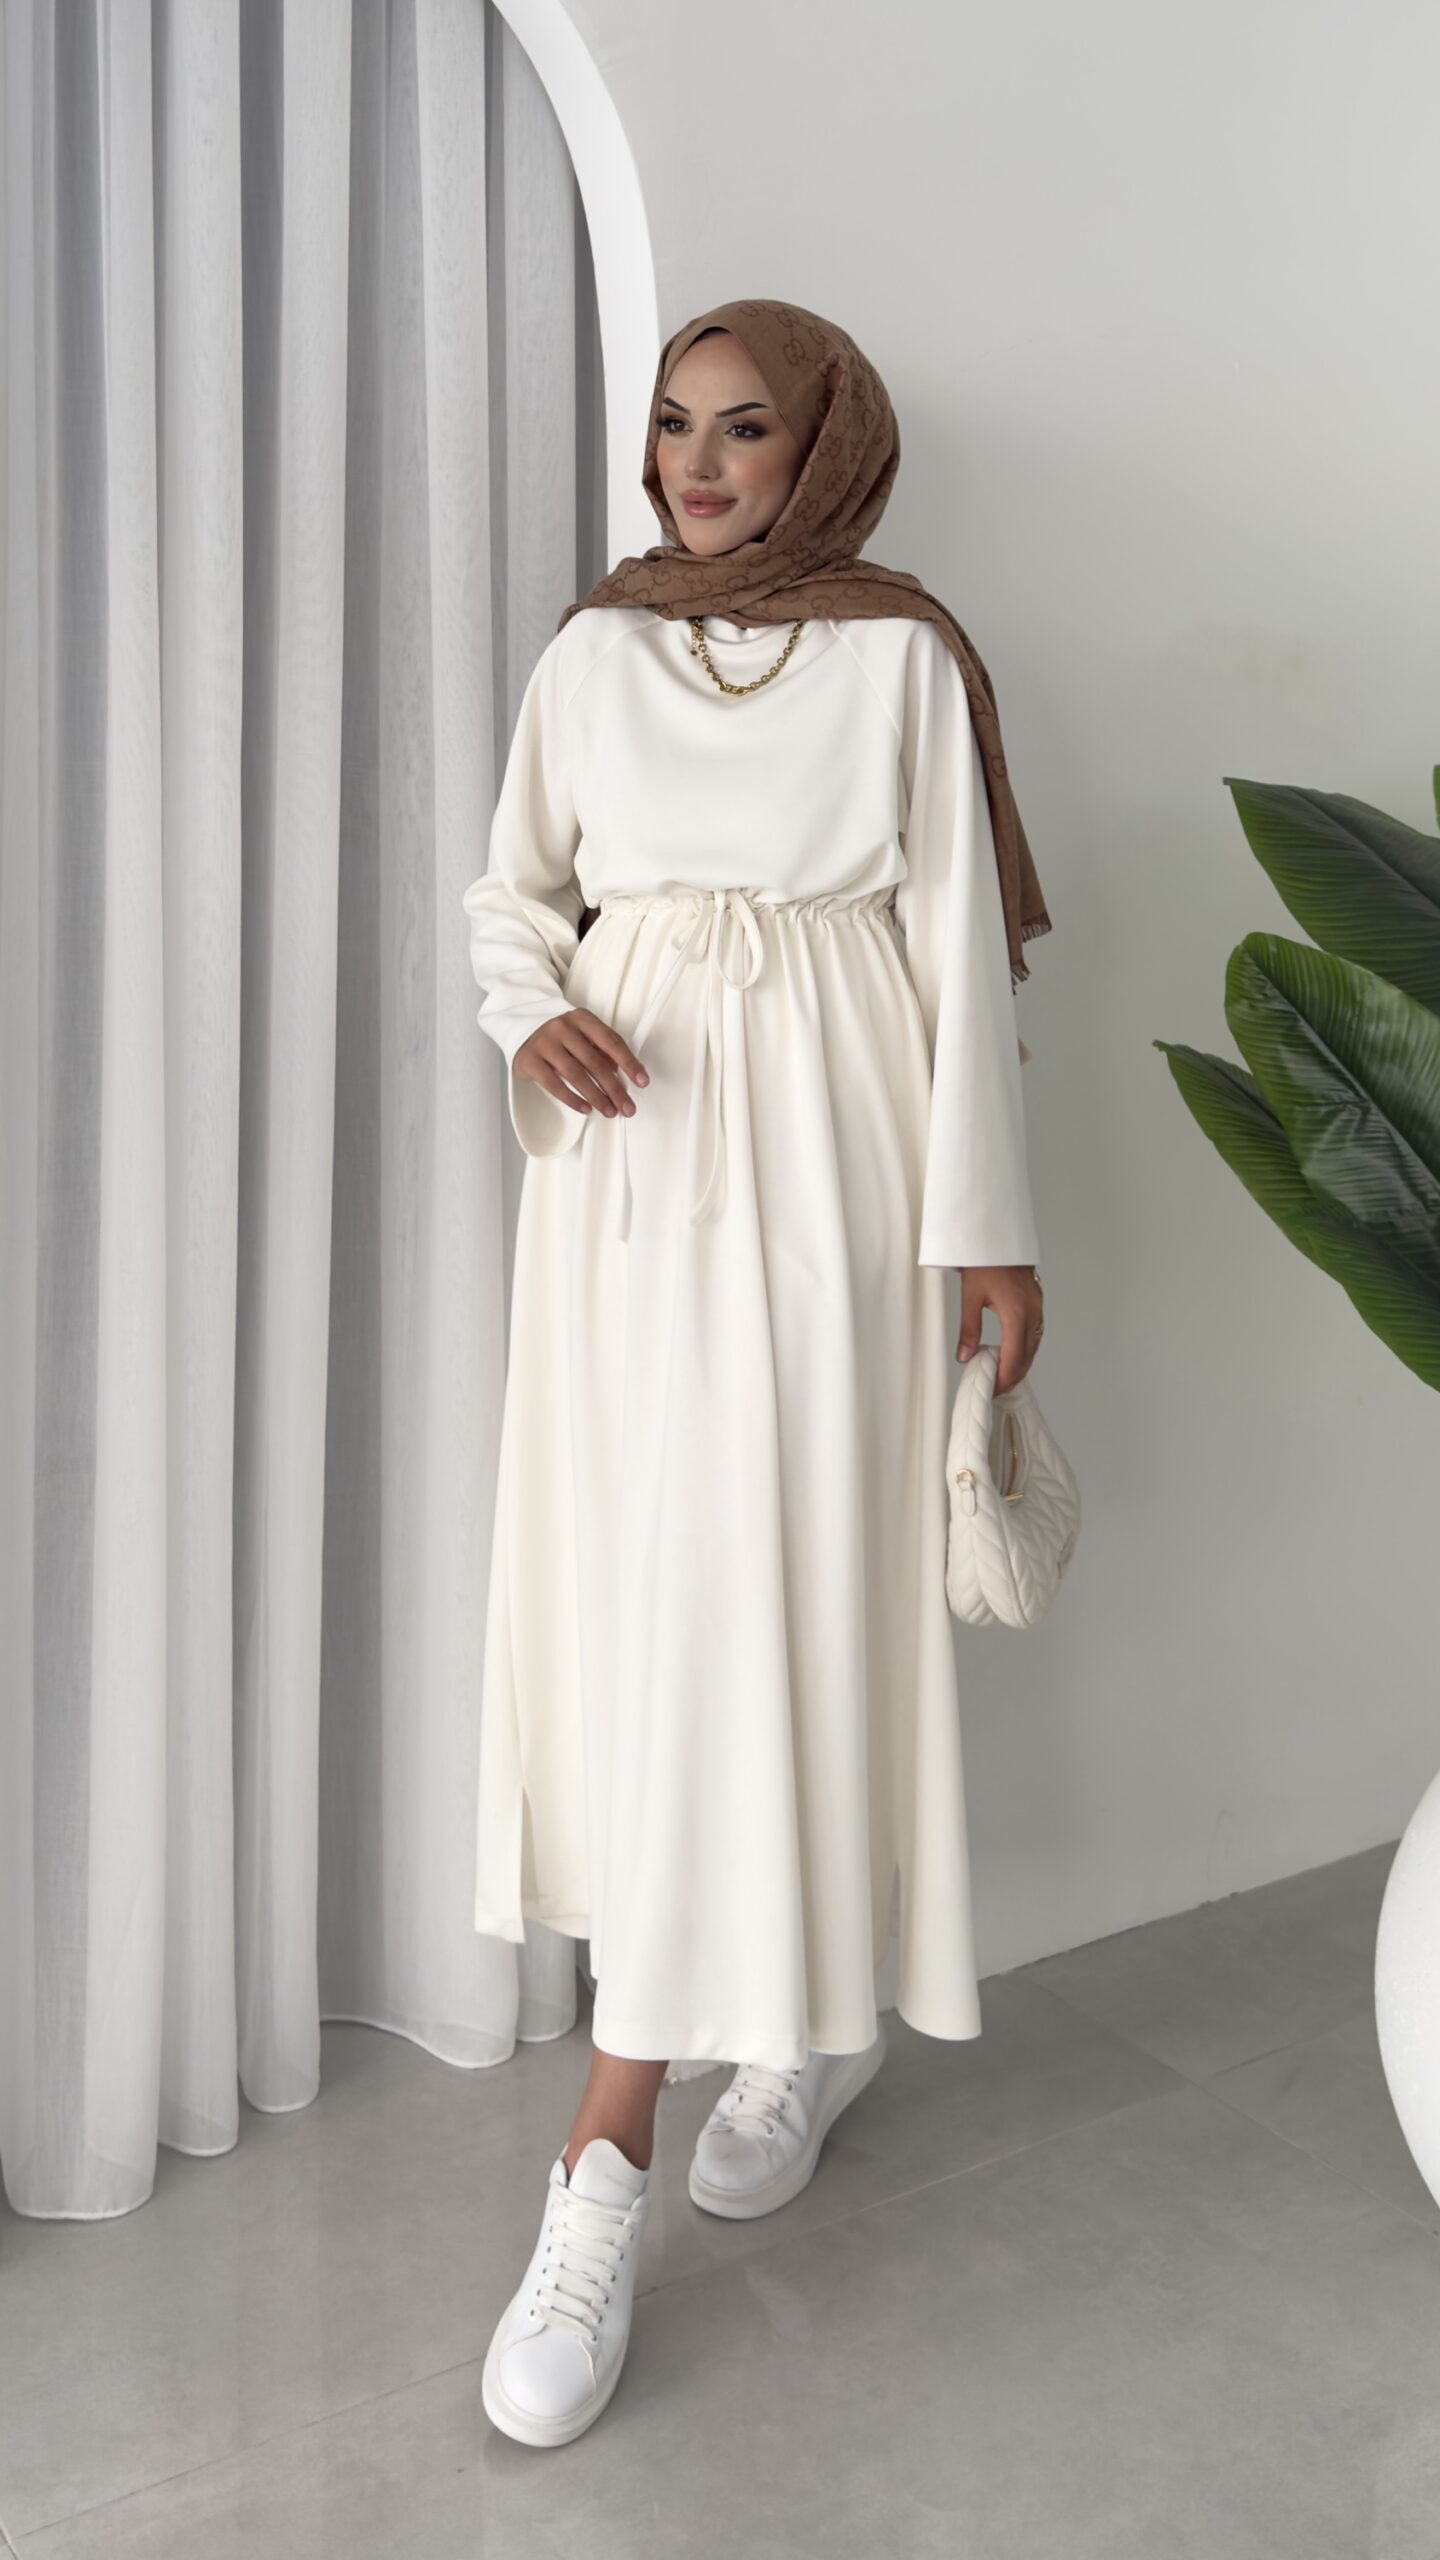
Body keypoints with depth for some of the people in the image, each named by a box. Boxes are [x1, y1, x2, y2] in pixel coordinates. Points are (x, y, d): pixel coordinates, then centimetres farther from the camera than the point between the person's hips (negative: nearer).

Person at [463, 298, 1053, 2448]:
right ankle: (818, 2013, 26)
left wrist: (990, 1225, -4)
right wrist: (538, 1012, -7)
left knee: (766, 1591, -8)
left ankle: (605, 2162, -1)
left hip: (816, 1150, -4)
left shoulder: (903, 652, 2)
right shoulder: (593, 649, 11)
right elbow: (514, 886, 16)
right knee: (638, 1588, 5)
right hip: (630, 1151, 4)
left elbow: (964, 943, -1)